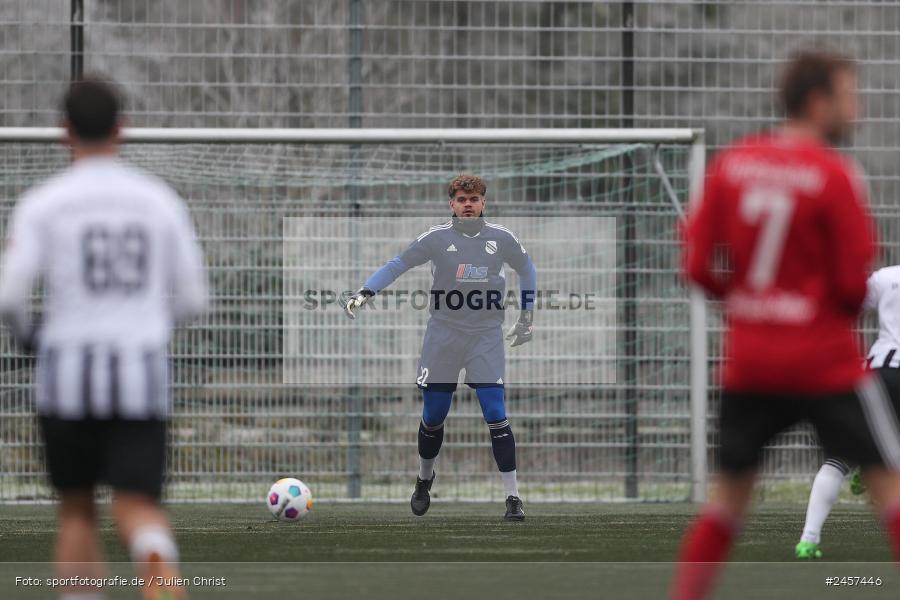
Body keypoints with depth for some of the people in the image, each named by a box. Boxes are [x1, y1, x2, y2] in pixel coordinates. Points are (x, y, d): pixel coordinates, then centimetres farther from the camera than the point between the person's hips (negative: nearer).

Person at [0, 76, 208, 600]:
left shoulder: (42, 204, -1)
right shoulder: (161, 202, 7)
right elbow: (194, 299, 8)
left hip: (69, 370, -1)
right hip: (141, 375, 1)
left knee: (77, 510, 15)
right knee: (137, 507, -3)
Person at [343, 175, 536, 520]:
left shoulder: (501, 239, 0)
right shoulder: (437, 238, -4)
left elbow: (525, 268, 17)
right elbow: (398, 265, 1)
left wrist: (526, 316, 17)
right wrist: (364, 293, -10)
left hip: (487, 337, 0)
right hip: (443, 337, 0)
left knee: (496, 416, -12)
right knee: (433, 417, 7)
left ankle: (513, 497, -7)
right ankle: (424, 479, 35)